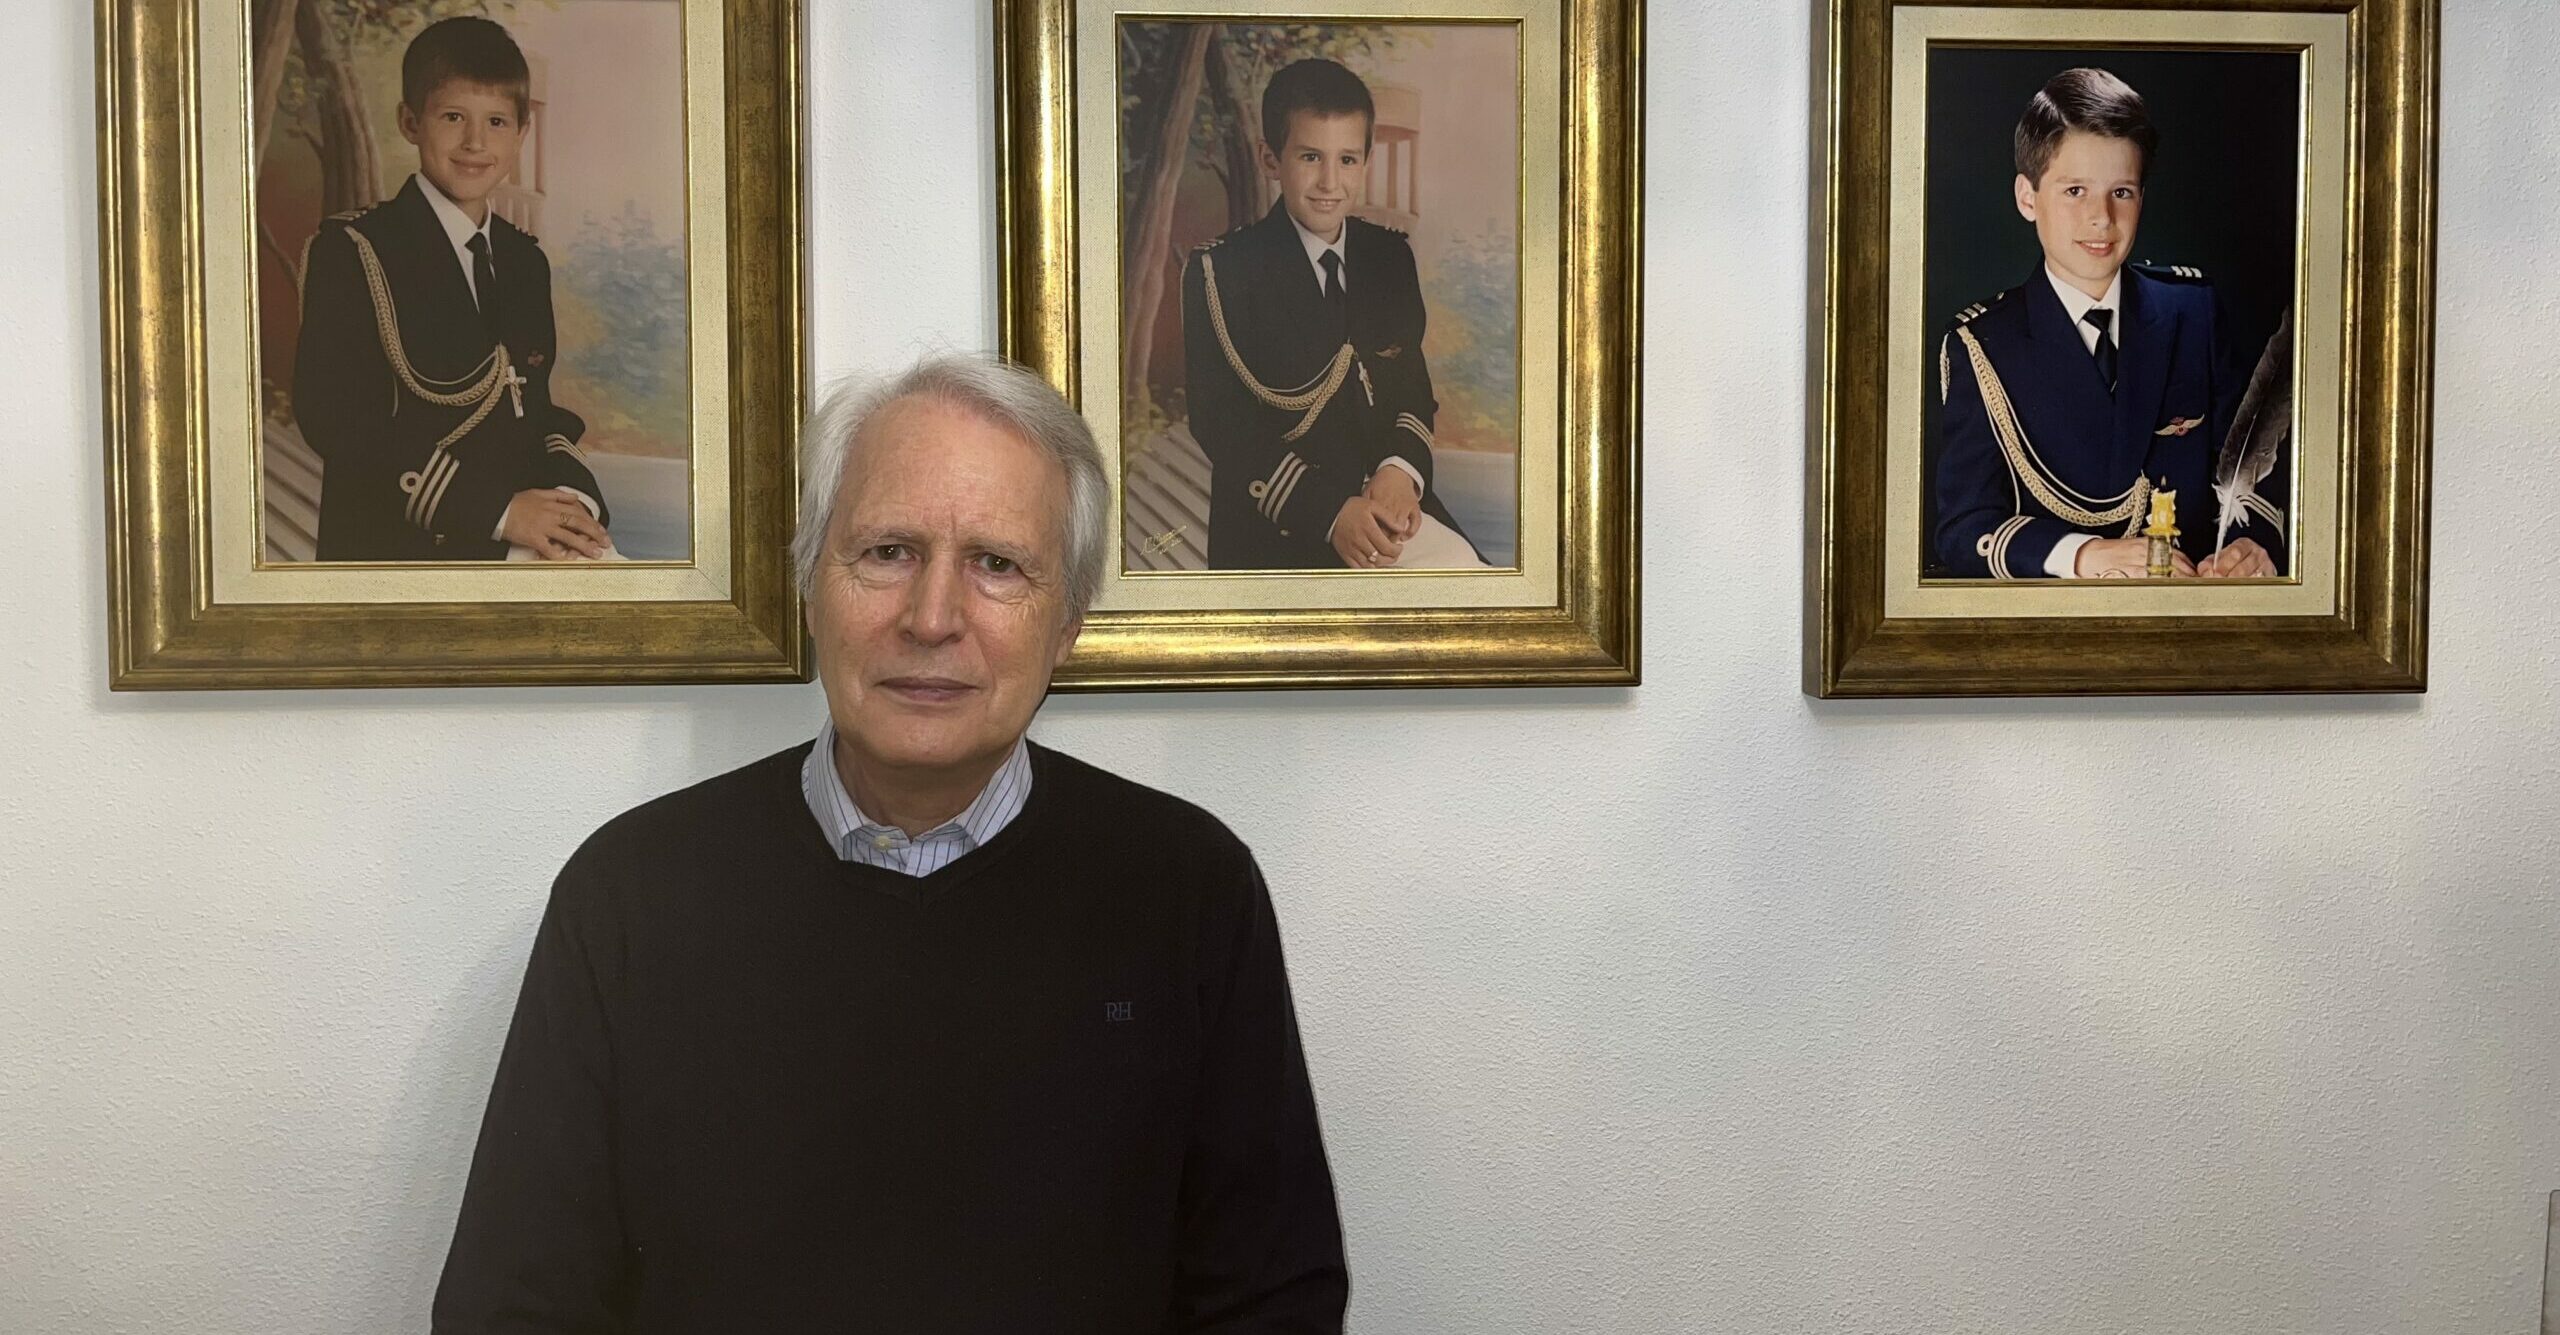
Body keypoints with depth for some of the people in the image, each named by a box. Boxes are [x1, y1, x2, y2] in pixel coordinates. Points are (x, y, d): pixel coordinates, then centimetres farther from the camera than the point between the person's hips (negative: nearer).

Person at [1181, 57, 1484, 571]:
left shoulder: (1391, 258, 13)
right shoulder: (1219, 272, -3)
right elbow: (1219, 425, -8)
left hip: (1390, 503, 5)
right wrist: (1329, 512, -19)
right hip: (1274, 531, -5)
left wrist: (1401, 468, -9)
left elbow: (1415, 388, 15)